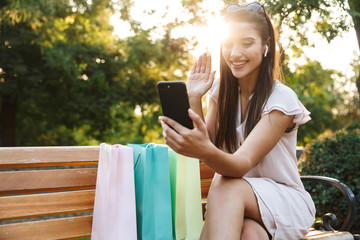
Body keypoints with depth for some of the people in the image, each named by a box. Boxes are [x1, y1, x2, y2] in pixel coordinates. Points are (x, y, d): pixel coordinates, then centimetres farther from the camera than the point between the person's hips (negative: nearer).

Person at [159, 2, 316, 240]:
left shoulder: (282, 99, -15)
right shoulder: (221, 91, 3)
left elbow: (242, 165, -26)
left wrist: (205, 151, -48)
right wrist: (194, 99, -13)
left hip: (287, 204, -2)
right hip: (238, 204, 3)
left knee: (226, 186, -34)